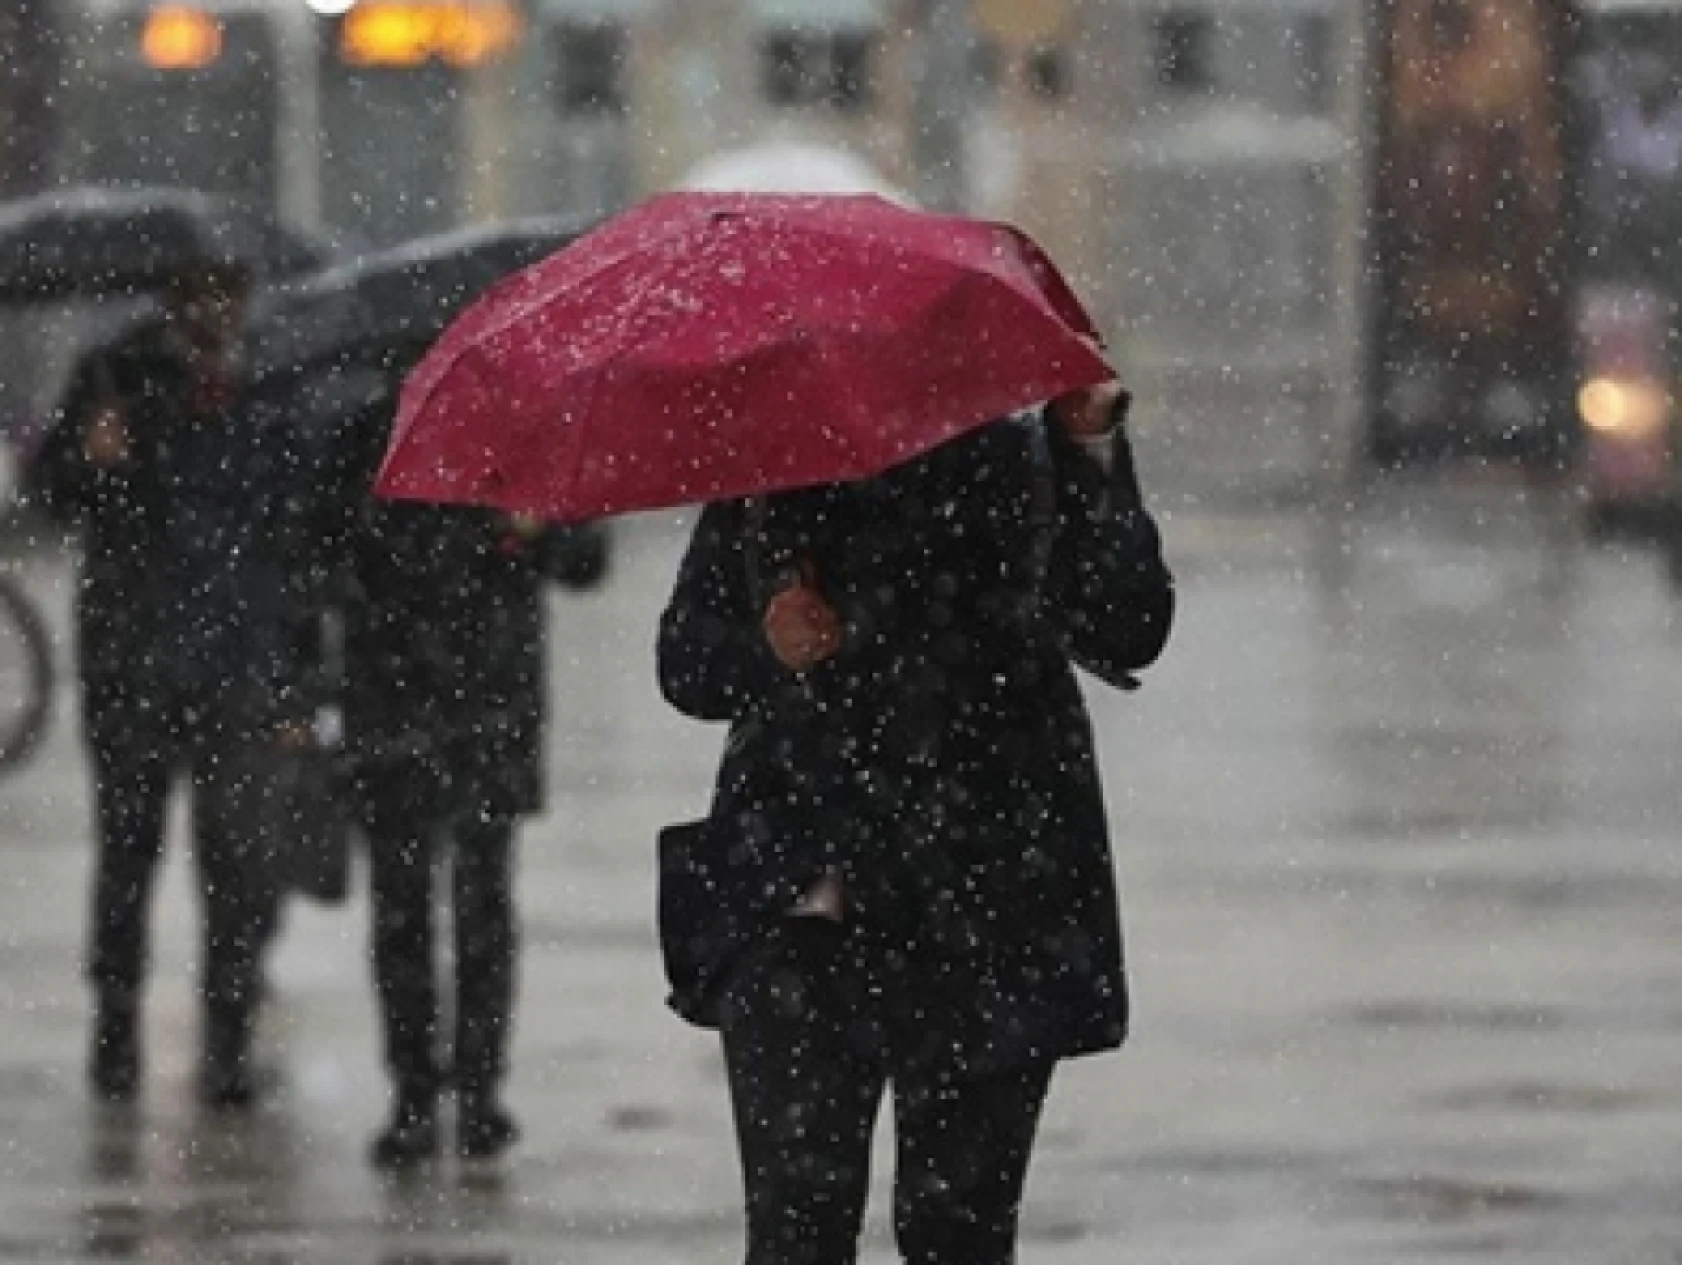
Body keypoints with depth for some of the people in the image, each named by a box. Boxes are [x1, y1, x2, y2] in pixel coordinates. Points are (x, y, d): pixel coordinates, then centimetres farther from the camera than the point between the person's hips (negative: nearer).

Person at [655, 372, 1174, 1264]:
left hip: (985, 923, -1)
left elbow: (1127, 632, -9)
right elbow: (685, 662, 15)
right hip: (796, 917, 1)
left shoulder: (1023, 466, 4)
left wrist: (1091, 449, -19)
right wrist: (764, 650, -8)